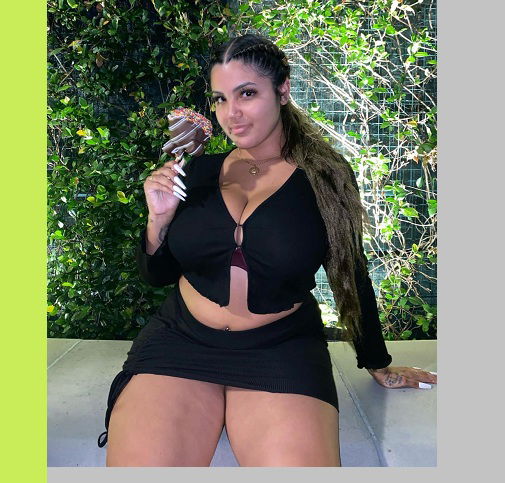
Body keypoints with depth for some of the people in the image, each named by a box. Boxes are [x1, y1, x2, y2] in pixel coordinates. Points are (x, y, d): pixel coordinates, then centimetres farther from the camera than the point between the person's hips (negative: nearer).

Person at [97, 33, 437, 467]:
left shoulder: (327, 176, -3)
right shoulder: (200, 172, 4)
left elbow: (352, 276, 7)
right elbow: (158, 275, 11)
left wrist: (379, 366, 15)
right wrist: (159, 219, -9)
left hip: (282, 350, -1)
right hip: (180, 340, 2)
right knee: (137, 461, -18)